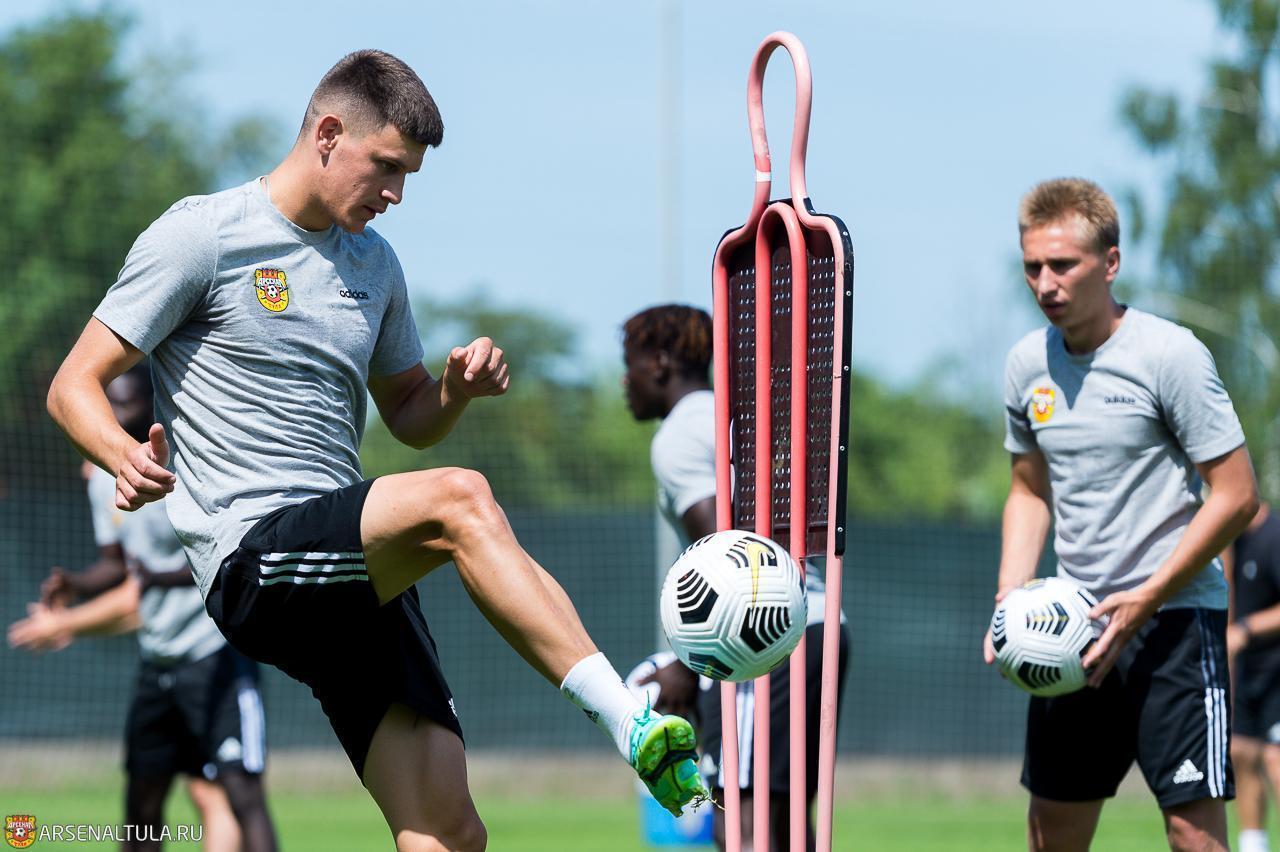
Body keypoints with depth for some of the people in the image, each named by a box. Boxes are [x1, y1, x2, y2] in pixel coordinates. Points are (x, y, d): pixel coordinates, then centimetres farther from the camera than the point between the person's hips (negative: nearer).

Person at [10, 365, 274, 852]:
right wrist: (73, 586, -4)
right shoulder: (105, 477, 8)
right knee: (142, 797, 10)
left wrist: (162, 576, -30)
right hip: (157, 658, 8)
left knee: (240, 793, -16)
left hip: (217, 650, -8)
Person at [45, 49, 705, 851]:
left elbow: (411, 417, 30)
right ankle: (634, 725, -39)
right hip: (253, 556, -7)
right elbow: (74, 386, -3)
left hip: (354, 573, 7)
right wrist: (126, 456, -26)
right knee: (460, 499, -32)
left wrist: (460, 386, 5)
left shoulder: (374, 264, 19)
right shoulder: (202, 235, -1)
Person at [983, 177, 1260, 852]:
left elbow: (1237, 494, -12)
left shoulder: (1170, 355, -11)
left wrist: (1144, 602, -17)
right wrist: (1011, 599, 4)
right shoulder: (1027, 365, 7)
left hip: (1176, 618, -6)